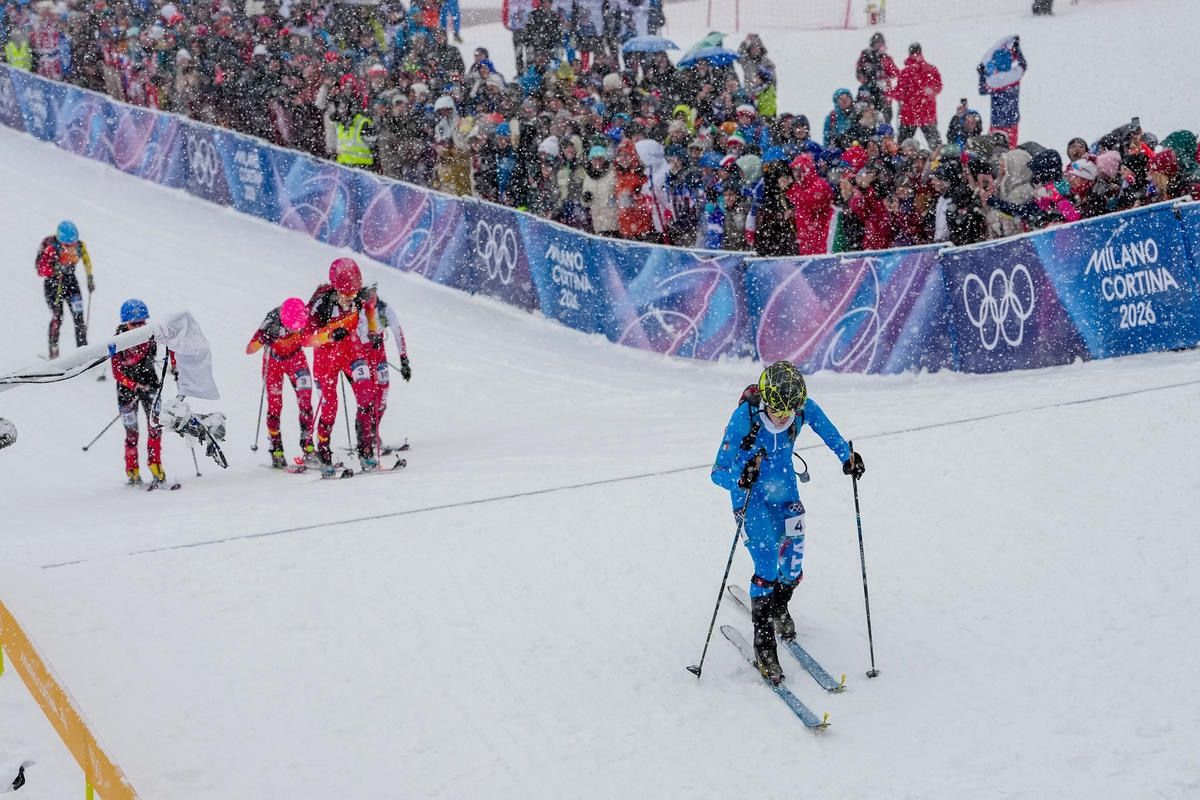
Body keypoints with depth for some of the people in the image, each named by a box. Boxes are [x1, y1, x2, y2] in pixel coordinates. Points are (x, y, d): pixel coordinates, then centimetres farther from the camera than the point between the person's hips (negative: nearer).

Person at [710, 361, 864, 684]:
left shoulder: (804, 408, -22)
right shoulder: (744, 416, -31)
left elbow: (827, 430, 3)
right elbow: (718, 473, -29)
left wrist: (847, 456, -10)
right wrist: (741, 478, -49)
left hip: (785, 490, 4)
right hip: (750, 495, -4)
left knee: (793, 566, 6)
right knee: (767, 566, -16)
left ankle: (779, 608, 39)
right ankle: (763, 640, -1)